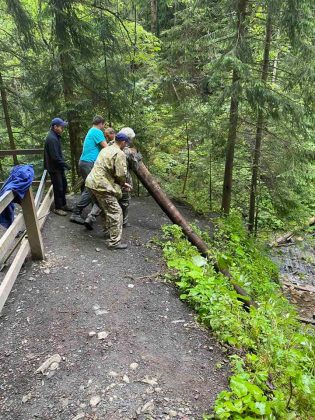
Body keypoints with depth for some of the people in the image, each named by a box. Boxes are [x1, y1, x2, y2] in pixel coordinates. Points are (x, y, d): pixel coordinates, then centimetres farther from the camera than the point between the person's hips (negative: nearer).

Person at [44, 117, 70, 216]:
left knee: (63, 185, 17)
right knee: (58, 188, 1)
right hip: (54, 168, -10)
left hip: (59, 167, 10)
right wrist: (66, 165, -16)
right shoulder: (51, 138, -22)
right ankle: (57, 208, 15)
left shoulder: (56, 136, 10)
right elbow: (55, 157, -25)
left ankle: (63, 204, 31)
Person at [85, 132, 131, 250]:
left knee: (107, 208, 25)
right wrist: (123, 183, 7)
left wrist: (122, 183, 19)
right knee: (115, 212, -4)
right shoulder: (120, 154, -10)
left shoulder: (106, 149, 19)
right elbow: (121, 174, -16)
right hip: (101, 185, -10)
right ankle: (114, 242, -1)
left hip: (93, 182, 10)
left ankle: (108, 228, 37)